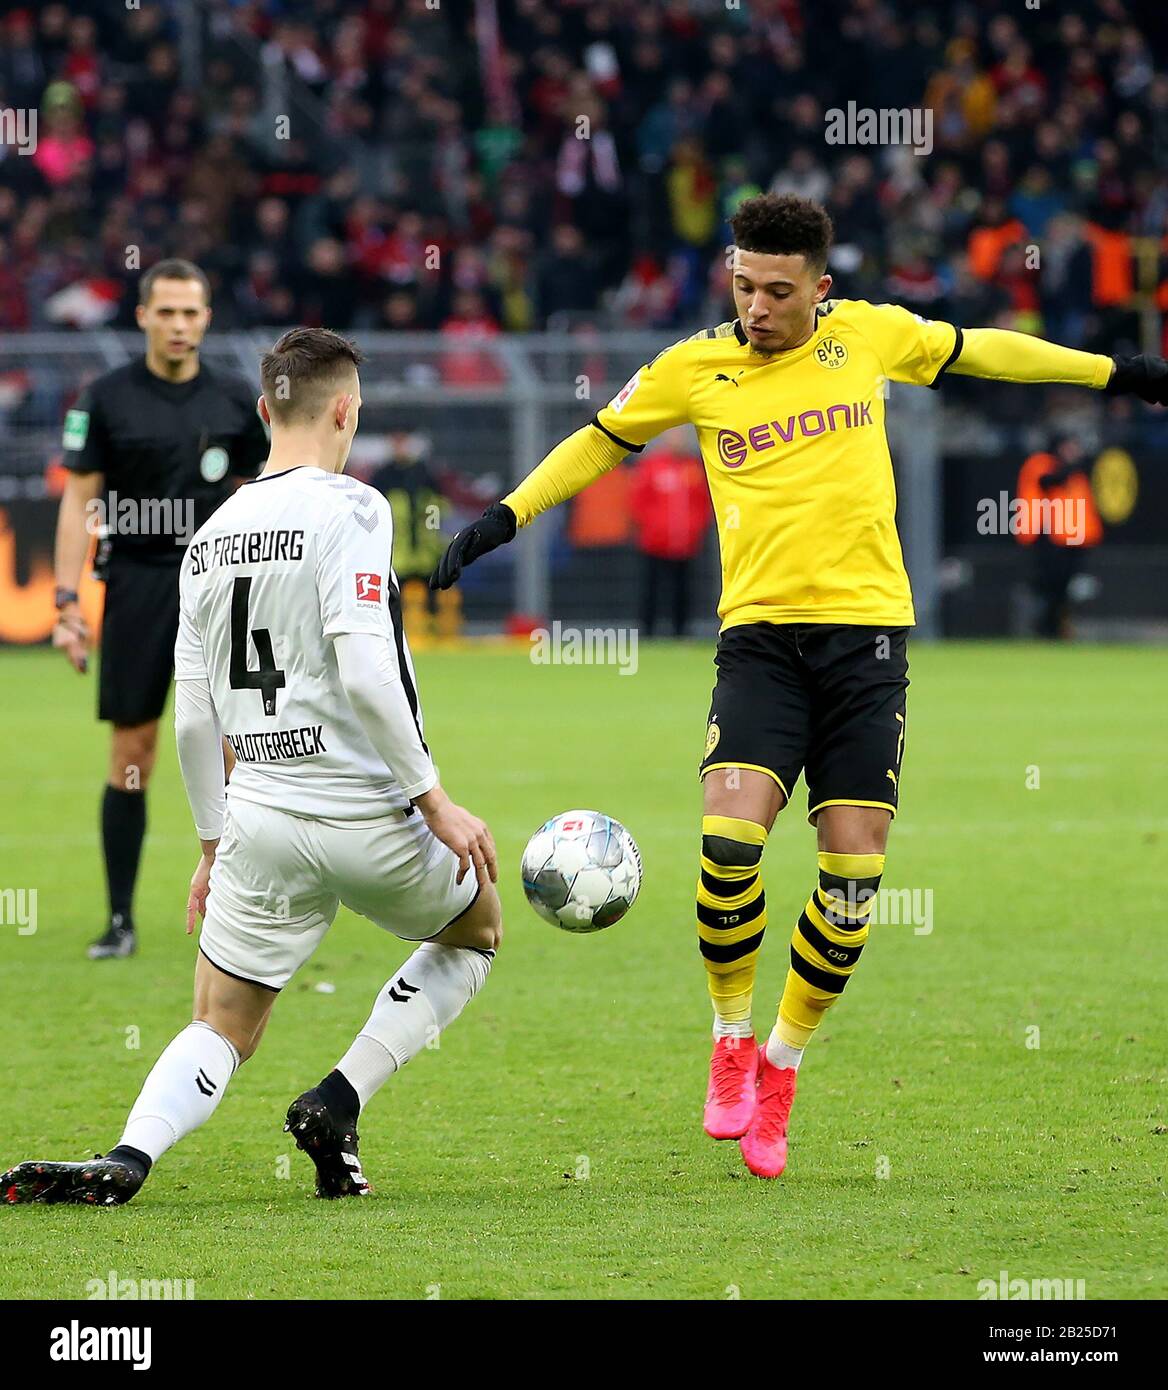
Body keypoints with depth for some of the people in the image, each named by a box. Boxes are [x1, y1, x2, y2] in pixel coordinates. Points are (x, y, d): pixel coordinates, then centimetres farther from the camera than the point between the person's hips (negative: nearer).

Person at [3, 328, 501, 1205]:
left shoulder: (210, 538, 9)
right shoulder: (348, 508, -11)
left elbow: (193, 719, 11)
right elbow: (365, 673, -21)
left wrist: (214, 845, 22)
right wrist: (436, 803, -14)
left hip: (259, 821, 5)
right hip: (368, 818, -5)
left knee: (220, 1031, 12)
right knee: (477, 930, 24)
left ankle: (126, 1159, -18)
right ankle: (337, 1106, 9)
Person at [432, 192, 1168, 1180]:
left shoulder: (872, 335, 4)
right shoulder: (693, 370, 2)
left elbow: (976, 351, 21)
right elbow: (601, 440, 17)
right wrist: (505, 517, 12)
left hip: (868, 631, 1)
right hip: (760, 633, -1)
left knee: (853, 872, -4)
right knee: (729, 839, -21)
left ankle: (779, 1073, 14)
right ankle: (732, 1043, 3)